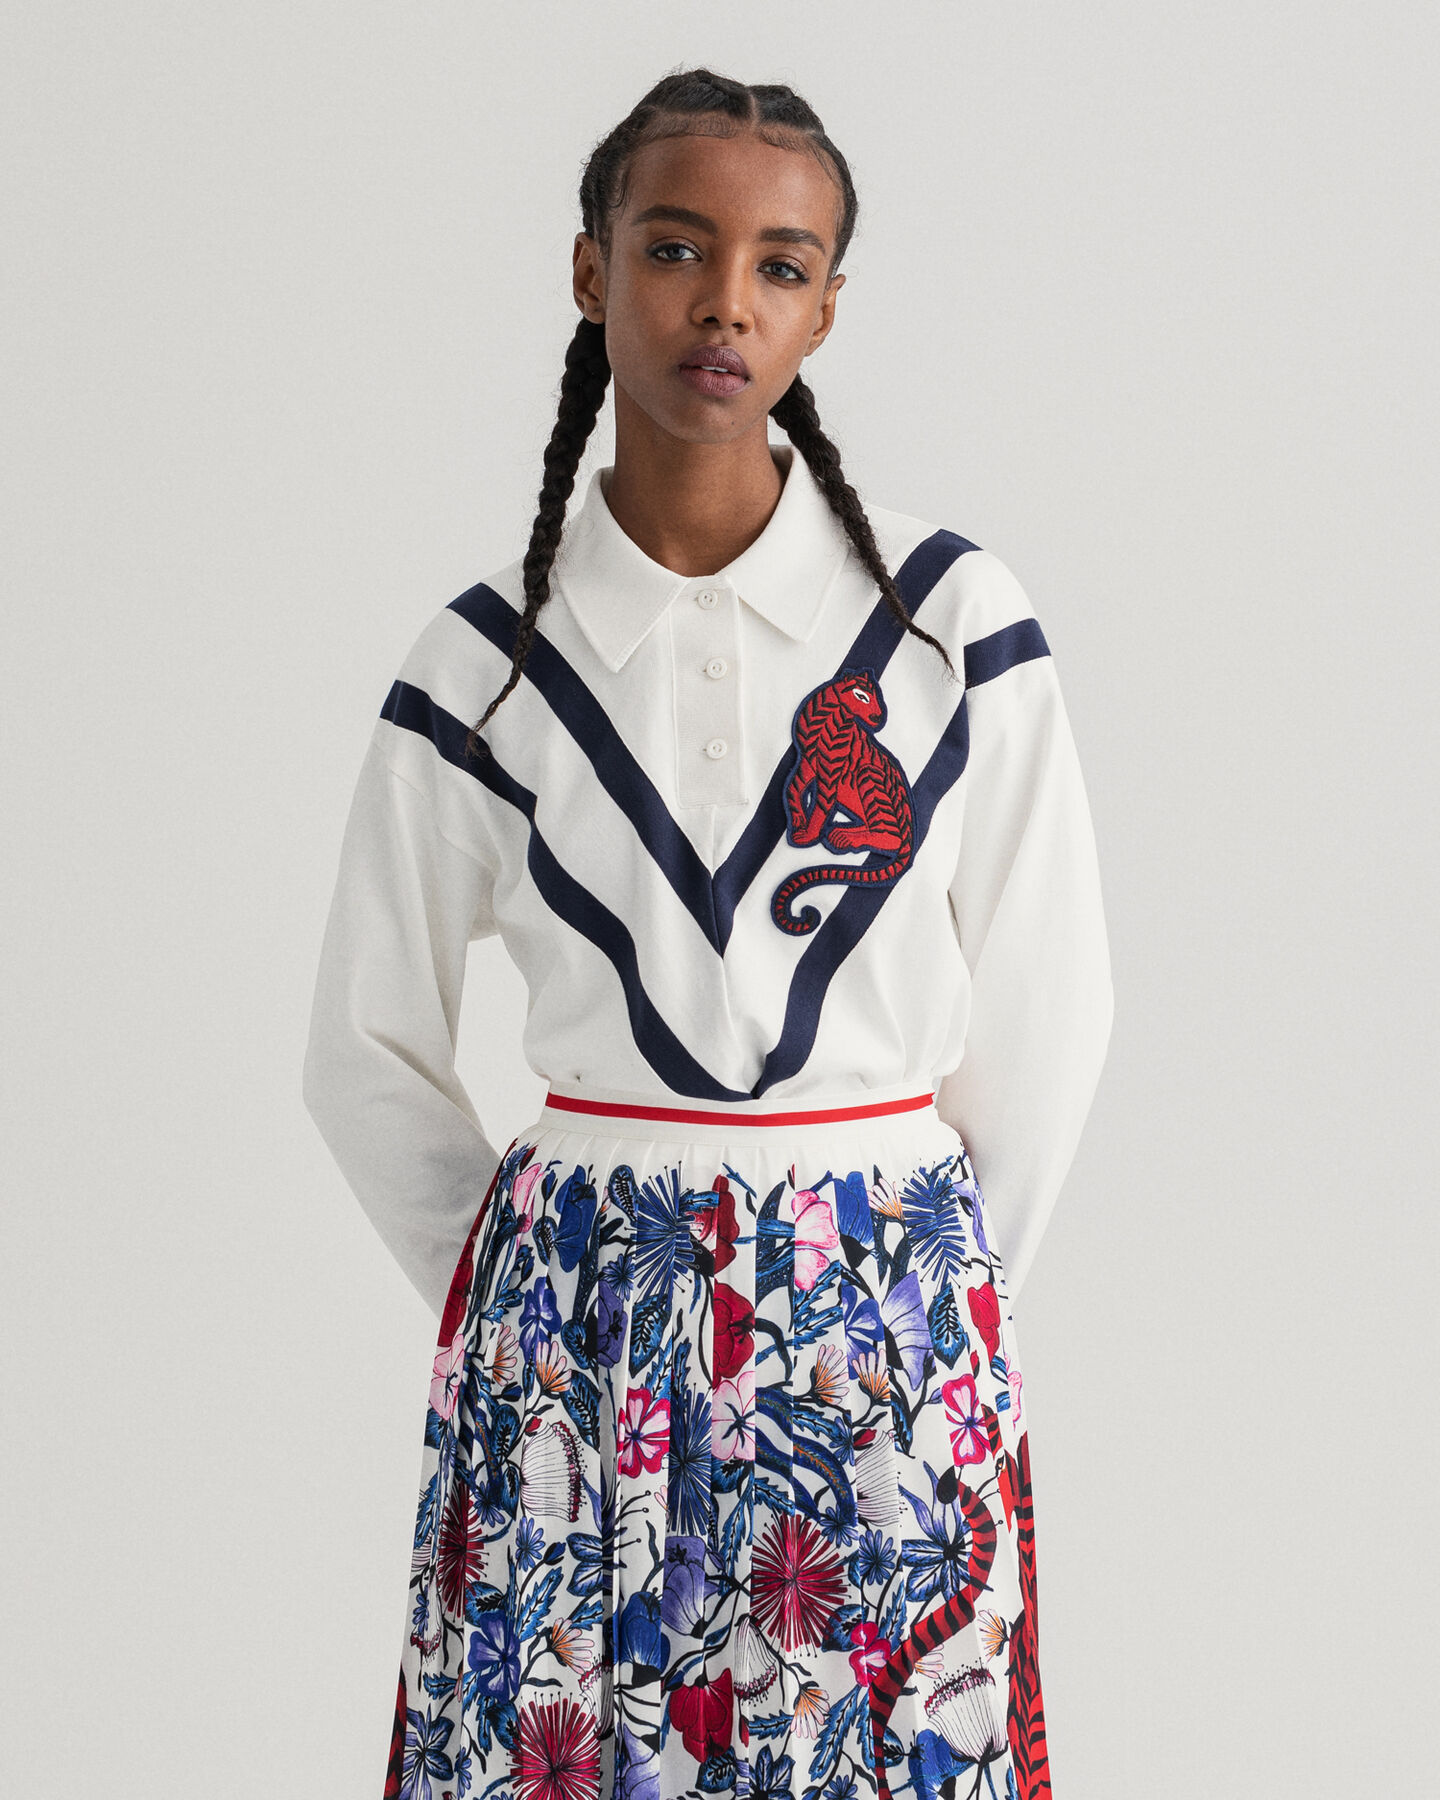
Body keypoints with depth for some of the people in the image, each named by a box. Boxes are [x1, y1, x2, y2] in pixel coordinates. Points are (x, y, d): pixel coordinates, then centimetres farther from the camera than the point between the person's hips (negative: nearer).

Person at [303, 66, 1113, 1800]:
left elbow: (1045, 1008, 4)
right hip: (571, 1325, 1)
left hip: (885, 1314, 0)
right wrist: (524, 1291, 7)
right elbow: (367, 1051, 8)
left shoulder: (952, 618, -2)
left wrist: (929, 1277, 7)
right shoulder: (488, 661, 0)